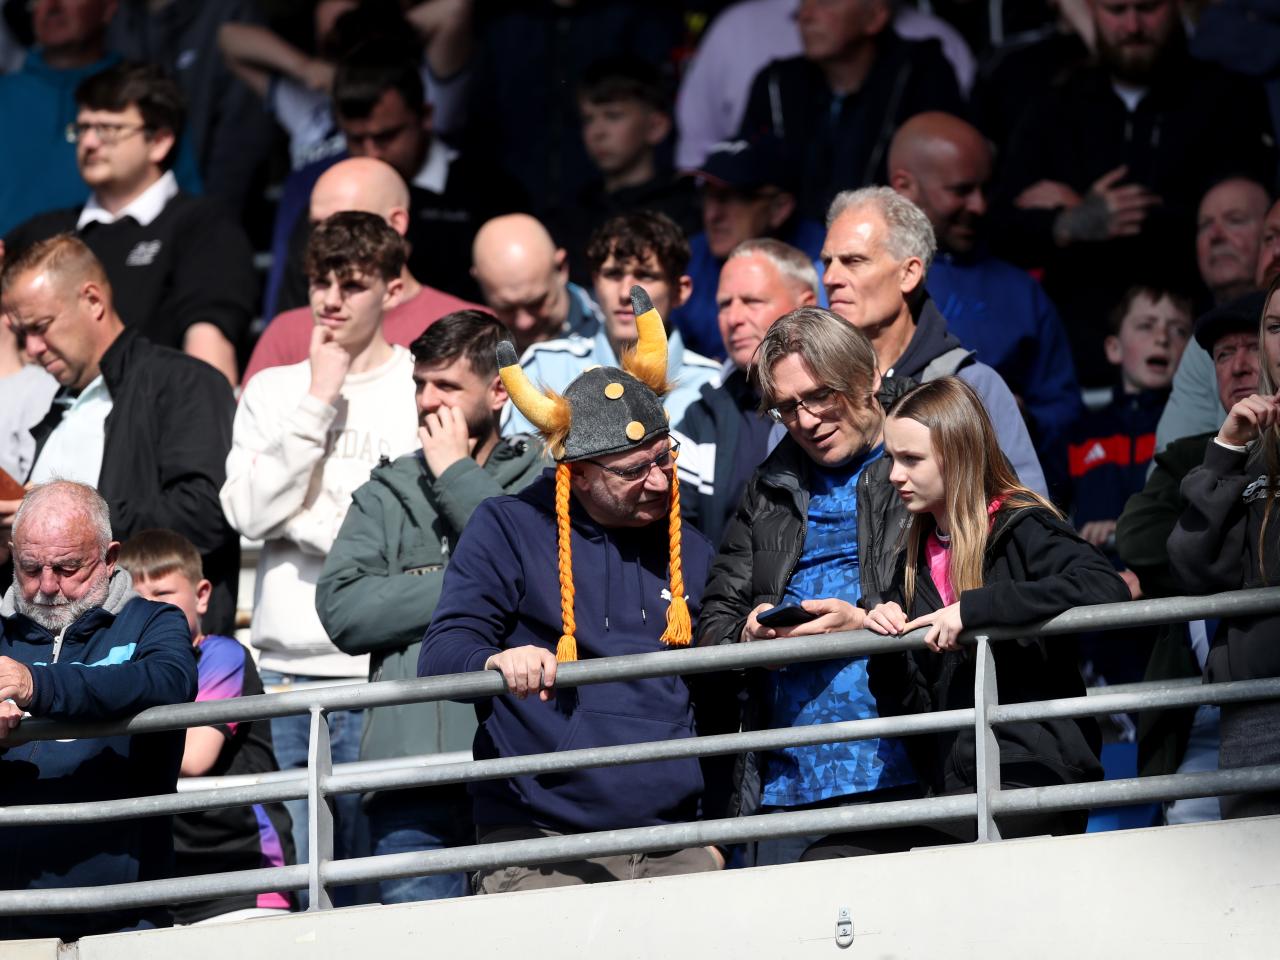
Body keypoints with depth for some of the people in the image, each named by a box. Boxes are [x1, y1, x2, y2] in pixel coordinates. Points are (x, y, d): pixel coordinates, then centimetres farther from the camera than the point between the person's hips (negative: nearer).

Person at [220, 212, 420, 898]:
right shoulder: (272, 391, 15)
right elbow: (249, 511, 0)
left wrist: (300, 518, -3)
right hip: (284, 665, 4)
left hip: (381, 668, -3)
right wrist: (318, 401, -1)